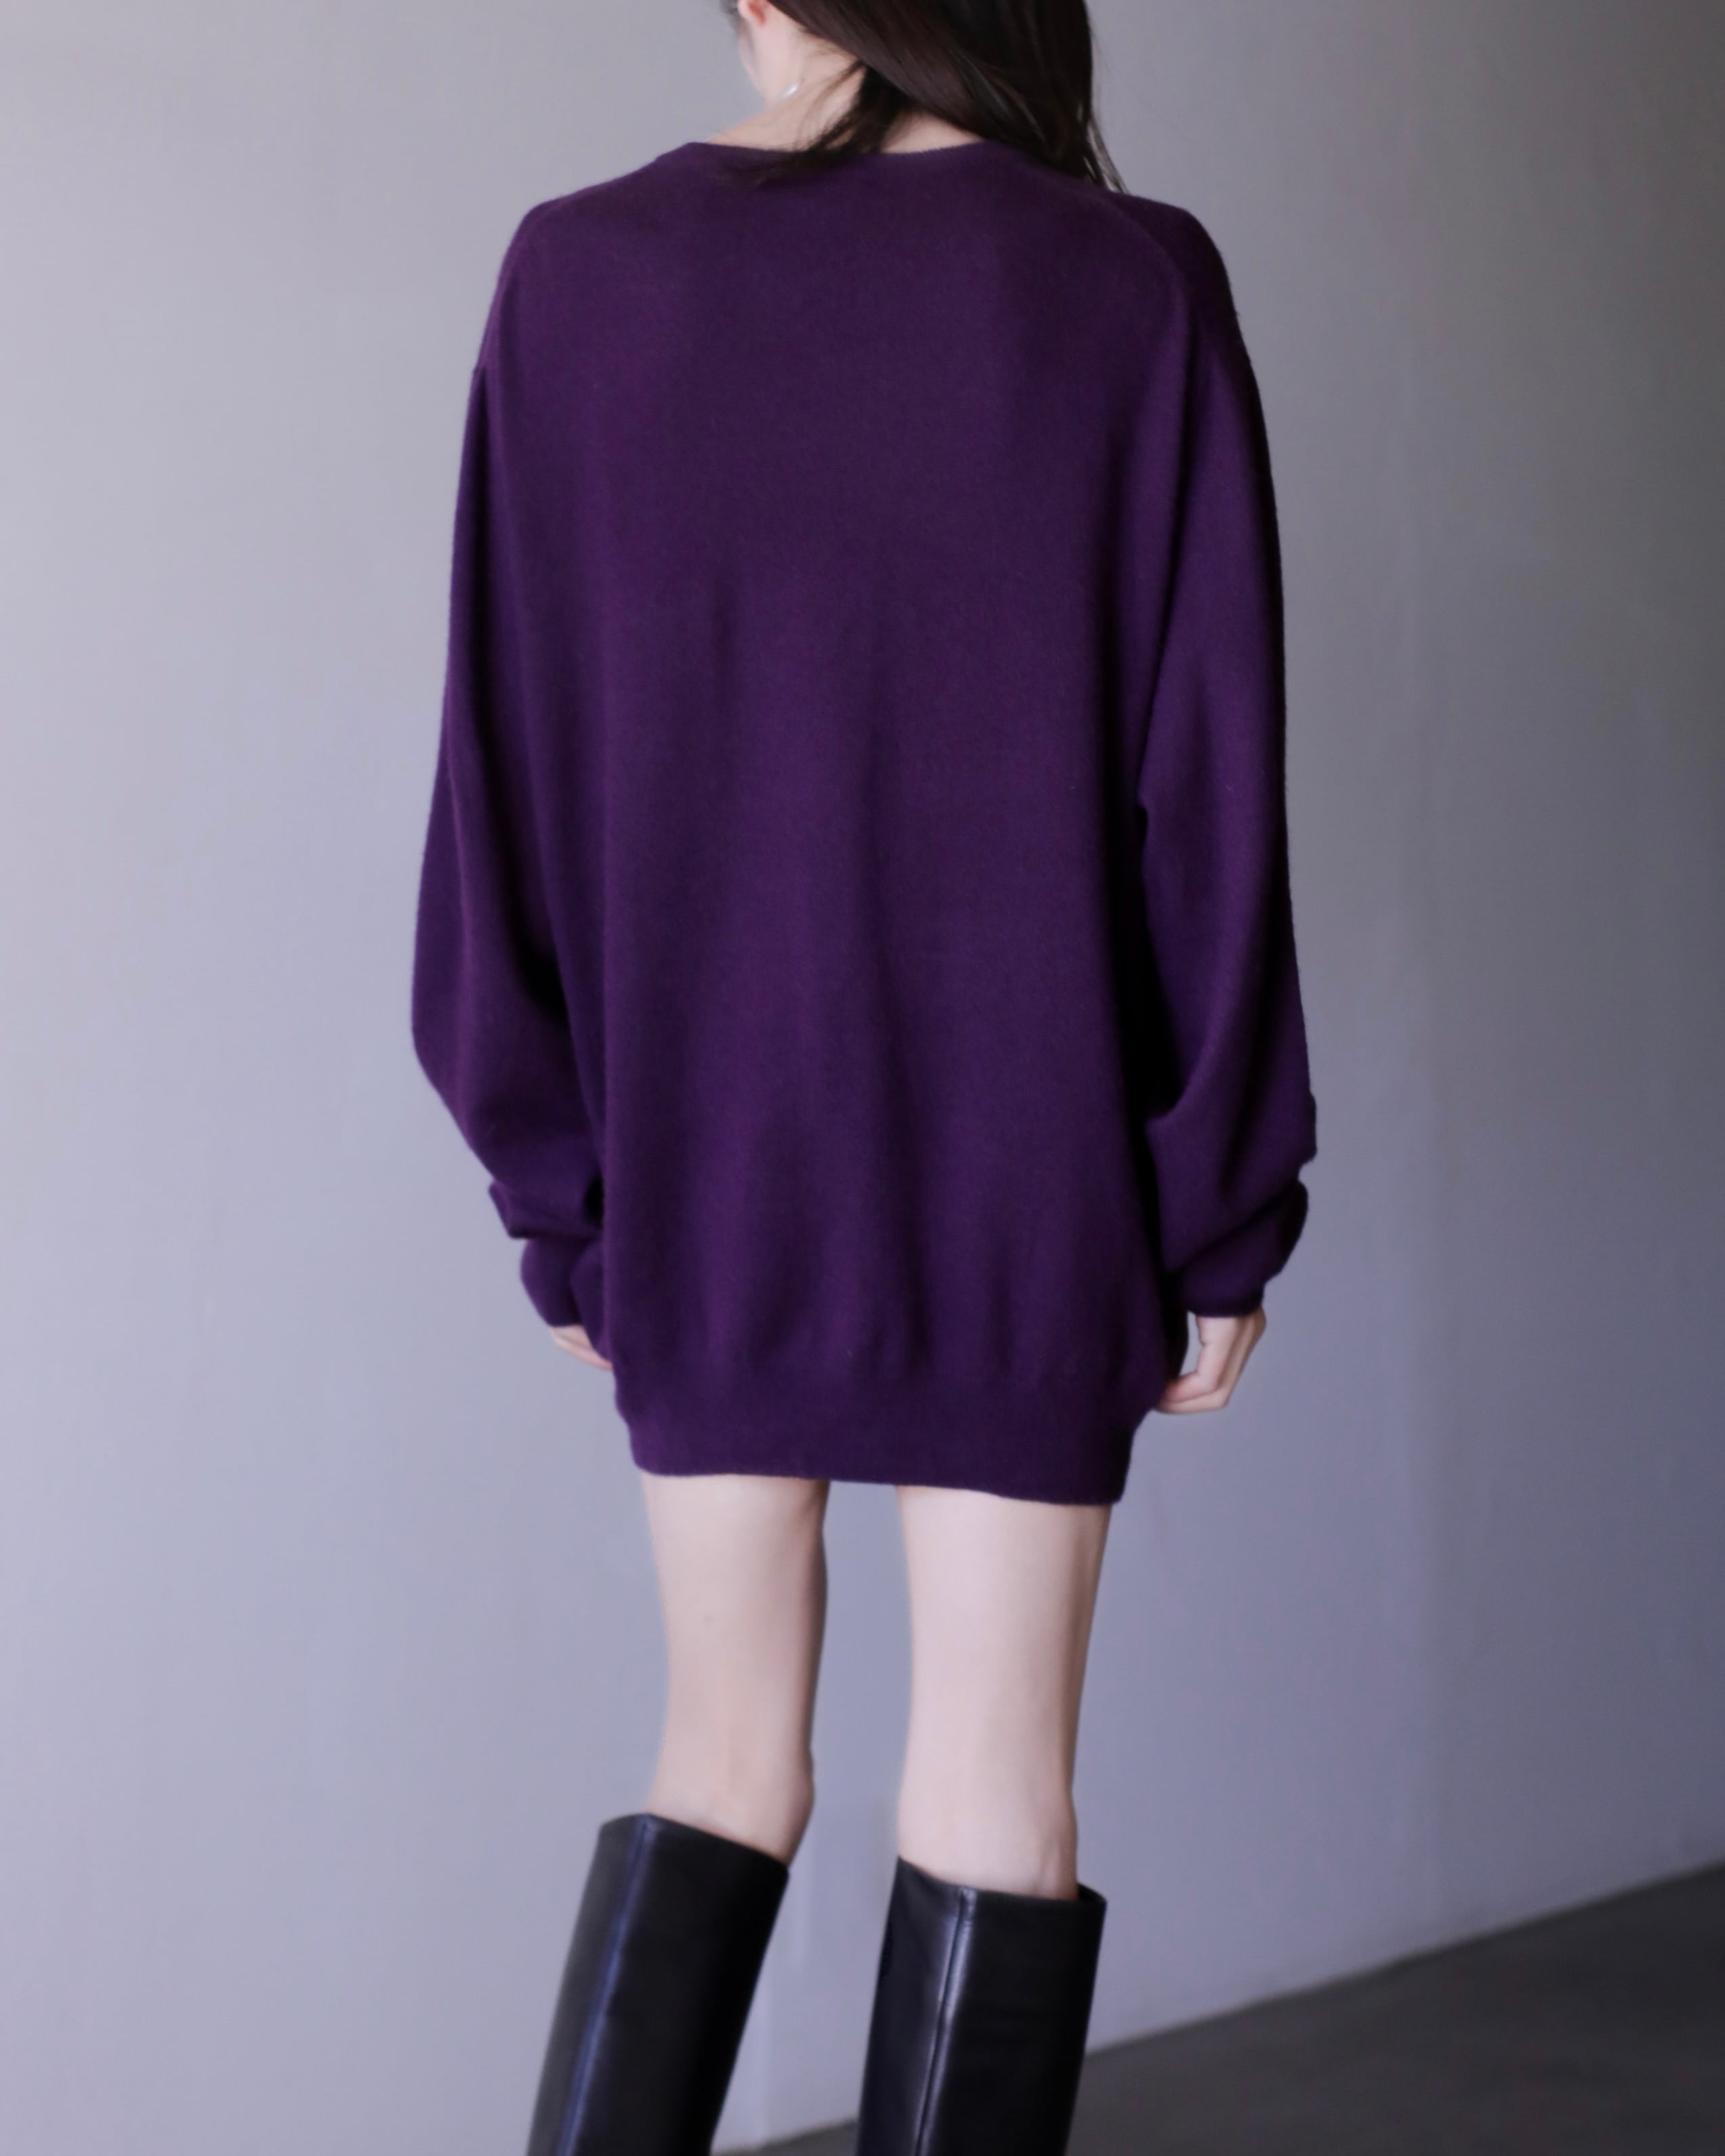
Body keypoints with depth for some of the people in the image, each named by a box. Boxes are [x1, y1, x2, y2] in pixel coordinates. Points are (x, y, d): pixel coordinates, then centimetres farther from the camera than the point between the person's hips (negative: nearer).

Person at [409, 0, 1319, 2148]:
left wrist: (558, 1184, 8)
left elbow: (514, 775, -1)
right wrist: (1225, 1207, 2)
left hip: (697, 1161, 2)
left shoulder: (579, 273, -1)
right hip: (1023, 1166, -2)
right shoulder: (1134, 287, -4)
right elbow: (1205, 787, -6)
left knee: (729, 1755, 17)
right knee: (994, 1788, 8)